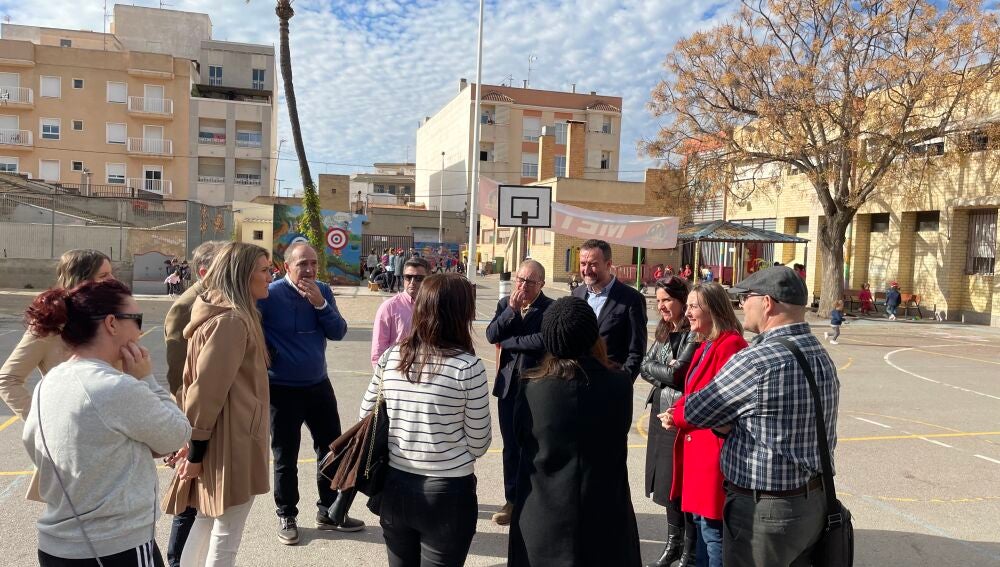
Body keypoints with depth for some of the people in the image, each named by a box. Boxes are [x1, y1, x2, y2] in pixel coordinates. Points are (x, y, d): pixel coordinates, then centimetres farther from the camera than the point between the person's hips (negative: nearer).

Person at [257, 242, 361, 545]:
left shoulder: (323, 292, 0)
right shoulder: (270, 294, -16)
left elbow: (338, 332, -5)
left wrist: (320, 304, -18)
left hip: (319, 385, 5)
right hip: (282, 390, -5)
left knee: (332, 449, 12)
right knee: (286, 457, 8)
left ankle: (329, 512, 28)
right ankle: (286, 517, 27)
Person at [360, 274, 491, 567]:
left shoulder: (390, 357, -5)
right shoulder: (468, 366, -17)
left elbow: (366, 416, 7)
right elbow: (479, 441, -9)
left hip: (394, 486, 4)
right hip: (448, 492, -4)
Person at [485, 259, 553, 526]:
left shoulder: (551, 309, -9)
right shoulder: (505, 304, 7)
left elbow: (542, 341, -22)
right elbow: (492, 335, -4)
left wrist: (507, 342, -10)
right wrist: (512, 310, -15)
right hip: (508, 385, 5)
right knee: (511, 446, 13)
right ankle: (512, 501, 27)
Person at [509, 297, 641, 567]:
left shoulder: (532, 388, -14)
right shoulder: (620, 385, -14)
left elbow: (520, 439, 0)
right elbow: (617, 435, 1)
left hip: (543, 519, 0)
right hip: (604, 516, 0)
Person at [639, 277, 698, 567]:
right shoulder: (664, 332, 11)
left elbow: (679, 373, -22)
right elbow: (645, 367, 4)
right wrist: (669, 373, -9)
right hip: (661, 413, 8)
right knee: (666, 480, 15)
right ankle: (674, 542, 31)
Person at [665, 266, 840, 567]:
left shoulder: (755, 361, -23)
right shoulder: (822, 356, 4)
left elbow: (691, 413, -13)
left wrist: (675, 414, 9)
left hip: (763, 511, -8)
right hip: (814, 504, 8)